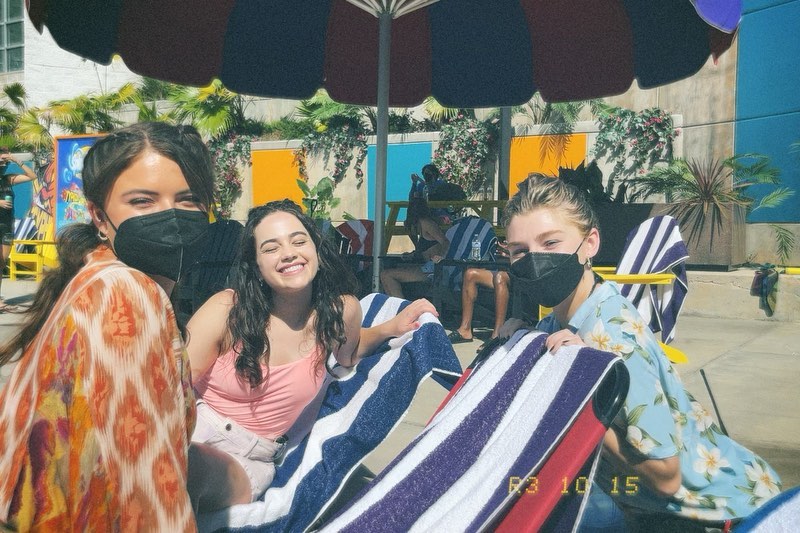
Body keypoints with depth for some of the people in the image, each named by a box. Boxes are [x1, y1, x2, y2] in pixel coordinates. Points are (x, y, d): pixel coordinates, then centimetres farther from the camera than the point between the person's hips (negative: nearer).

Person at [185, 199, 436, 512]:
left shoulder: (341, 310, -5)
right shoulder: (227, 310, -14)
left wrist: (392, 327, 5)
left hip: (254, 457, 2)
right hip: (194, 431, -1)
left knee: (233, 485, -35)